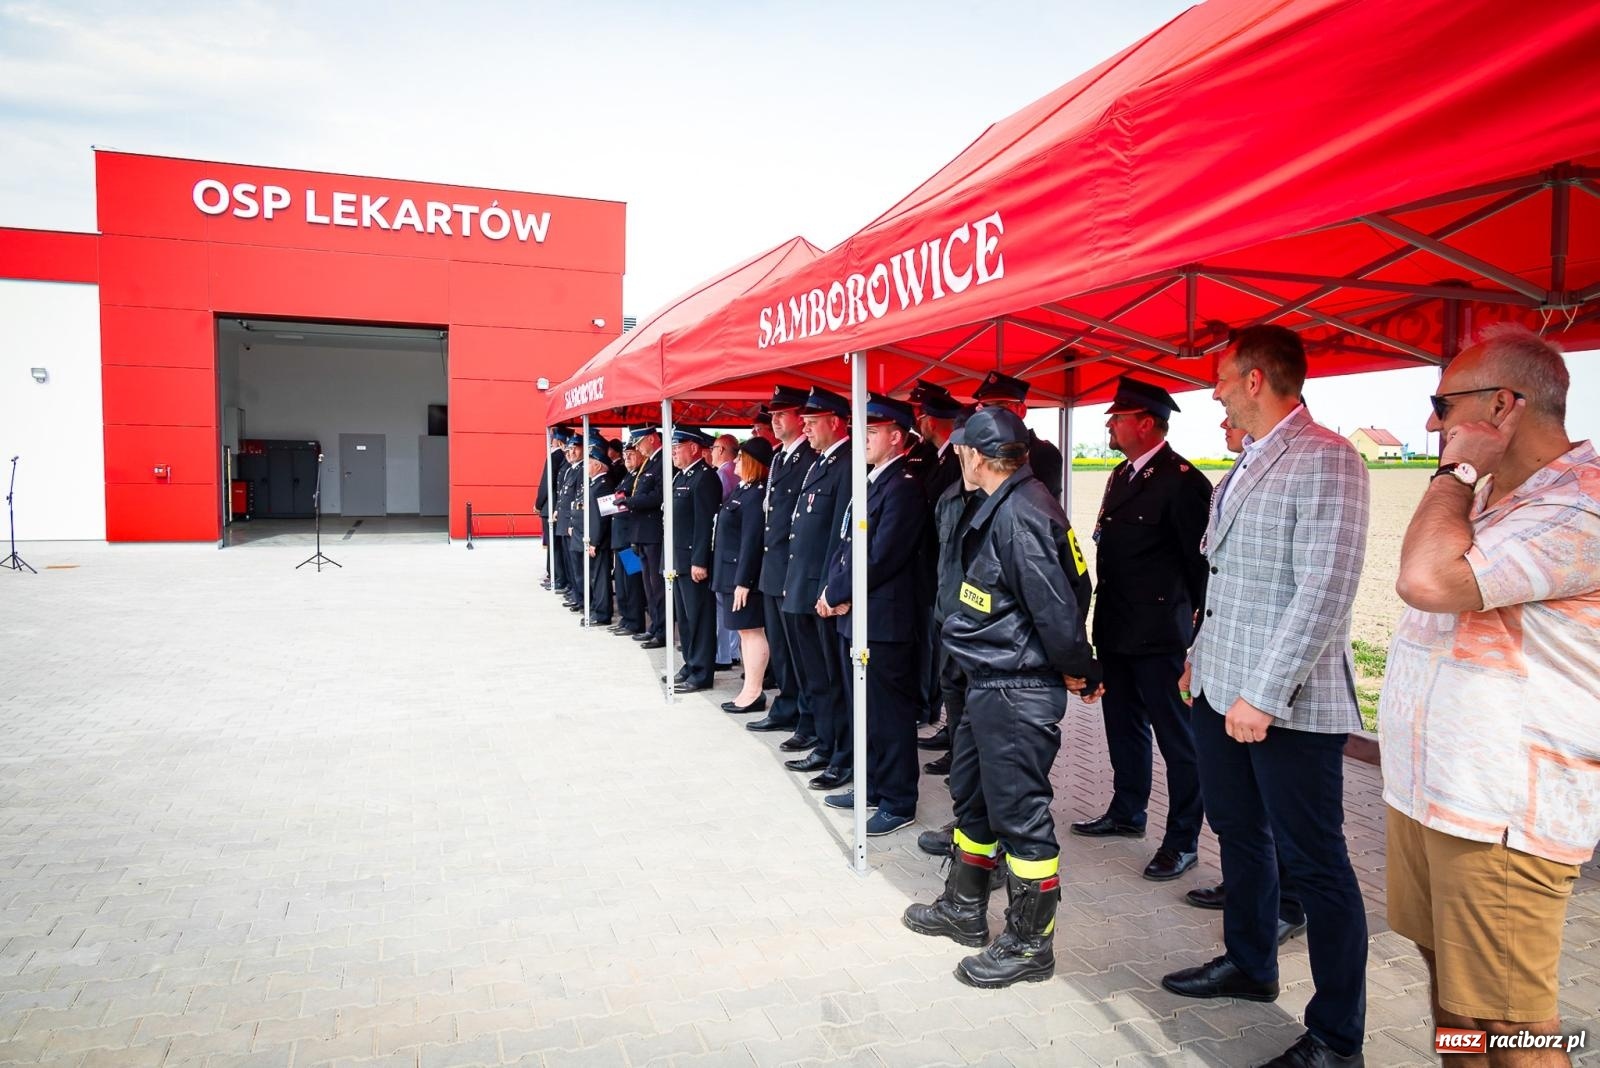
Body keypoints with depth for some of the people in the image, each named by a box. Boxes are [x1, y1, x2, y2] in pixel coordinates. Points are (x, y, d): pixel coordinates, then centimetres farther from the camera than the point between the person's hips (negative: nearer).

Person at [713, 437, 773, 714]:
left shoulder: (756, 494, -17)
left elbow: (752, 540, -21)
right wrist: (728, 578, 16)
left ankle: (754, 693, 2)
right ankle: (749, 688, 21)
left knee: (751, 631, -4)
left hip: (743, 574, -10)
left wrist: (743, 581, -22)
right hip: (731, 573, 10)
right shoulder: (743, 489, 13)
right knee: (745, 631, 13)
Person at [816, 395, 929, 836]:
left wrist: (837, 593, -12)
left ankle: (898, 802, 14)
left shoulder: (905, 486, -15)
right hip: (854, 615, 10)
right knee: (861, 709, 18)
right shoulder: (870, 482, 14)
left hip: (883, 618, -9)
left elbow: (880, 556, -21)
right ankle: (871, 786, 33)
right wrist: (835, 593, 1)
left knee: (890, 713, 1)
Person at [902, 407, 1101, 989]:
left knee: (1019, 811, 3)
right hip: (990, 682, 11)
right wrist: (1076, 667, 13)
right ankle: (964, 909, 39)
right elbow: (1074, 591, 14)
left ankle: (1029, 944, 19)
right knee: (973, 795, 21)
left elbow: (1057, 607, -24)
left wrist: (1080, 671, -9)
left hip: (1017, 691, -11)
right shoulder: (1003, 507, 9)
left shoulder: (1020, 514, -22)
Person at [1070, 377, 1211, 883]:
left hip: (1159, 633, -9)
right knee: (1123, 725, 20)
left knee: (1177, 736, 3)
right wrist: (1103, 614, 14)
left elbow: (1200, 561, -13)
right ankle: (1127, 812, 36)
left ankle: (1182, 840, 14)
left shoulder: (1183, 481, -15)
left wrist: (1197, 626, -10)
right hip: (1115, 628, 9)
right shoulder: (1120, 476, 12)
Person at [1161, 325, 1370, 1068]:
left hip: (1289, 704, -9)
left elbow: (1326, 590, -22)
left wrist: (1265, 694, -23)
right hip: (1222, 691, 9)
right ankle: (1249, 965, 41)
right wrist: (1201, 657, 17)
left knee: (1314, 864, 4)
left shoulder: (1326, 460, -15)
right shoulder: (1246, 466, 14)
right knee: (1239, 836, 21)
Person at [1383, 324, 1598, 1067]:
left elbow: (1428, 580, -29)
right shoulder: (1487, 497, 14)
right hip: (1425, 787, 9)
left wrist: (1458, 471, -17)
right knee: (1446, 970, 19)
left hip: (1502, 813, -9)